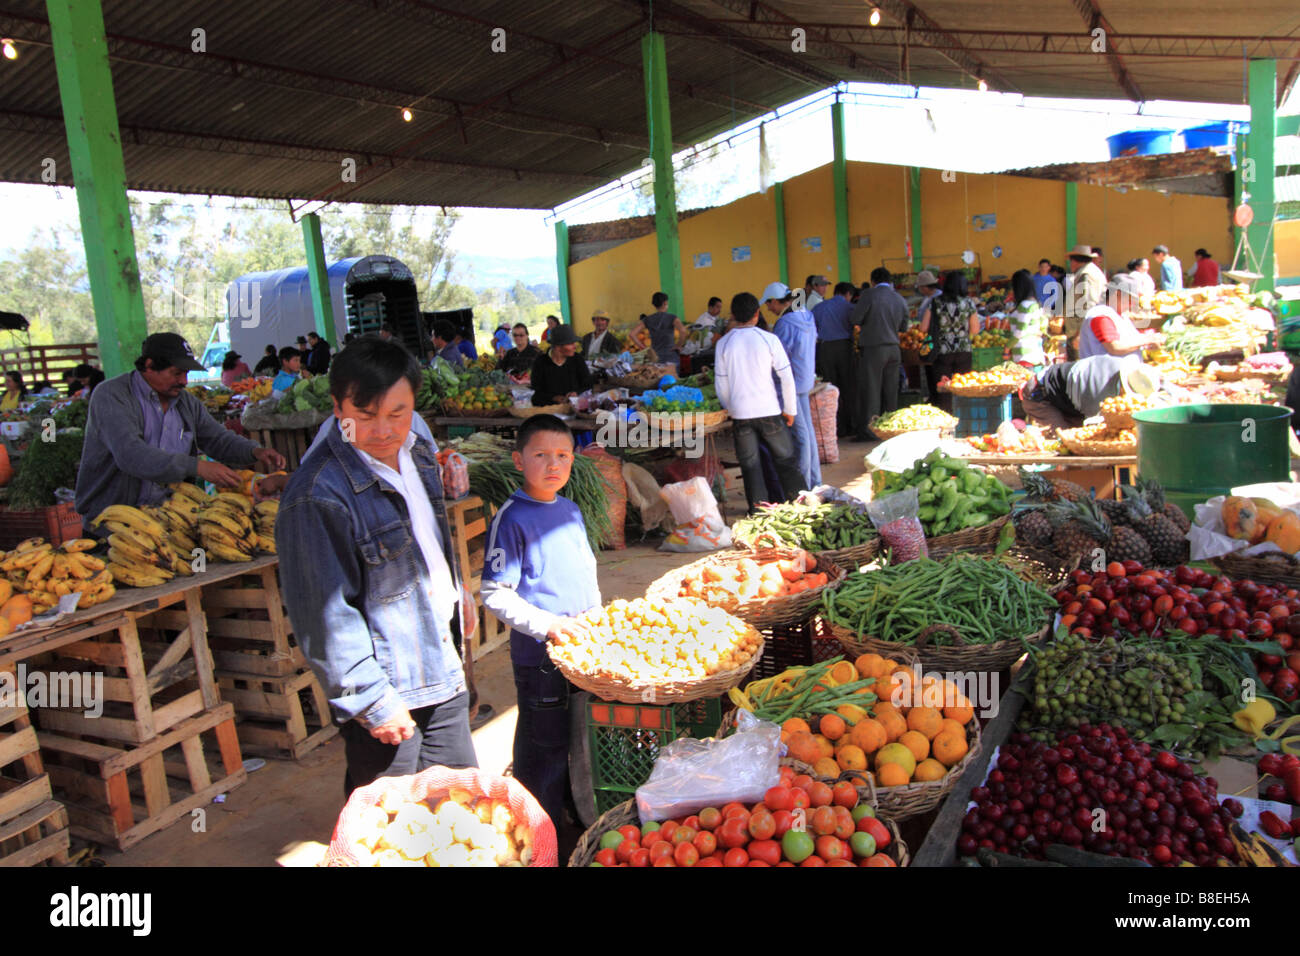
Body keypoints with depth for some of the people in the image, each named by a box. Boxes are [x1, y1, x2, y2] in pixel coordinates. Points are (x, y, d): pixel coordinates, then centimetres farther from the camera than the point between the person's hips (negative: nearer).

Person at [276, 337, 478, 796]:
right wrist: (373, 701, -19)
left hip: (443, 672, 8)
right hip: (384, 693, -7)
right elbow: (325, 616, -21)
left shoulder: (420, 455, 3)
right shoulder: (317, 496, -23)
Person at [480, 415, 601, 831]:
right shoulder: (512, 518, -15)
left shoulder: (570, 510, 7)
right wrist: (549, 625, -24)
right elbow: (495, 595, -17)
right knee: (544, 749, 5)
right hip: (538, 656, -7)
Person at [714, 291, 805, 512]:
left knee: (750, 465, 9)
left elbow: (721, 384, 3)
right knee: (785, 460, 12)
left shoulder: (724, 343, -1)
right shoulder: (769, 339, -6)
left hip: (740, 412, 1)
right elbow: (786, 377, -5)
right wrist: (790, 409, 5)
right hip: (769, 410, -1)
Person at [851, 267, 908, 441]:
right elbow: (904, 326, 13)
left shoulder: (869, 295, -9)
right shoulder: (899, 299, 7)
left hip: (872, 348, -5)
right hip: (894, 349, 5)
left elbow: (856, 319, -9)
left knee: (870, 389, -2)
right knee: (890, 390, 11)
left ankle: (868, 429, -3)